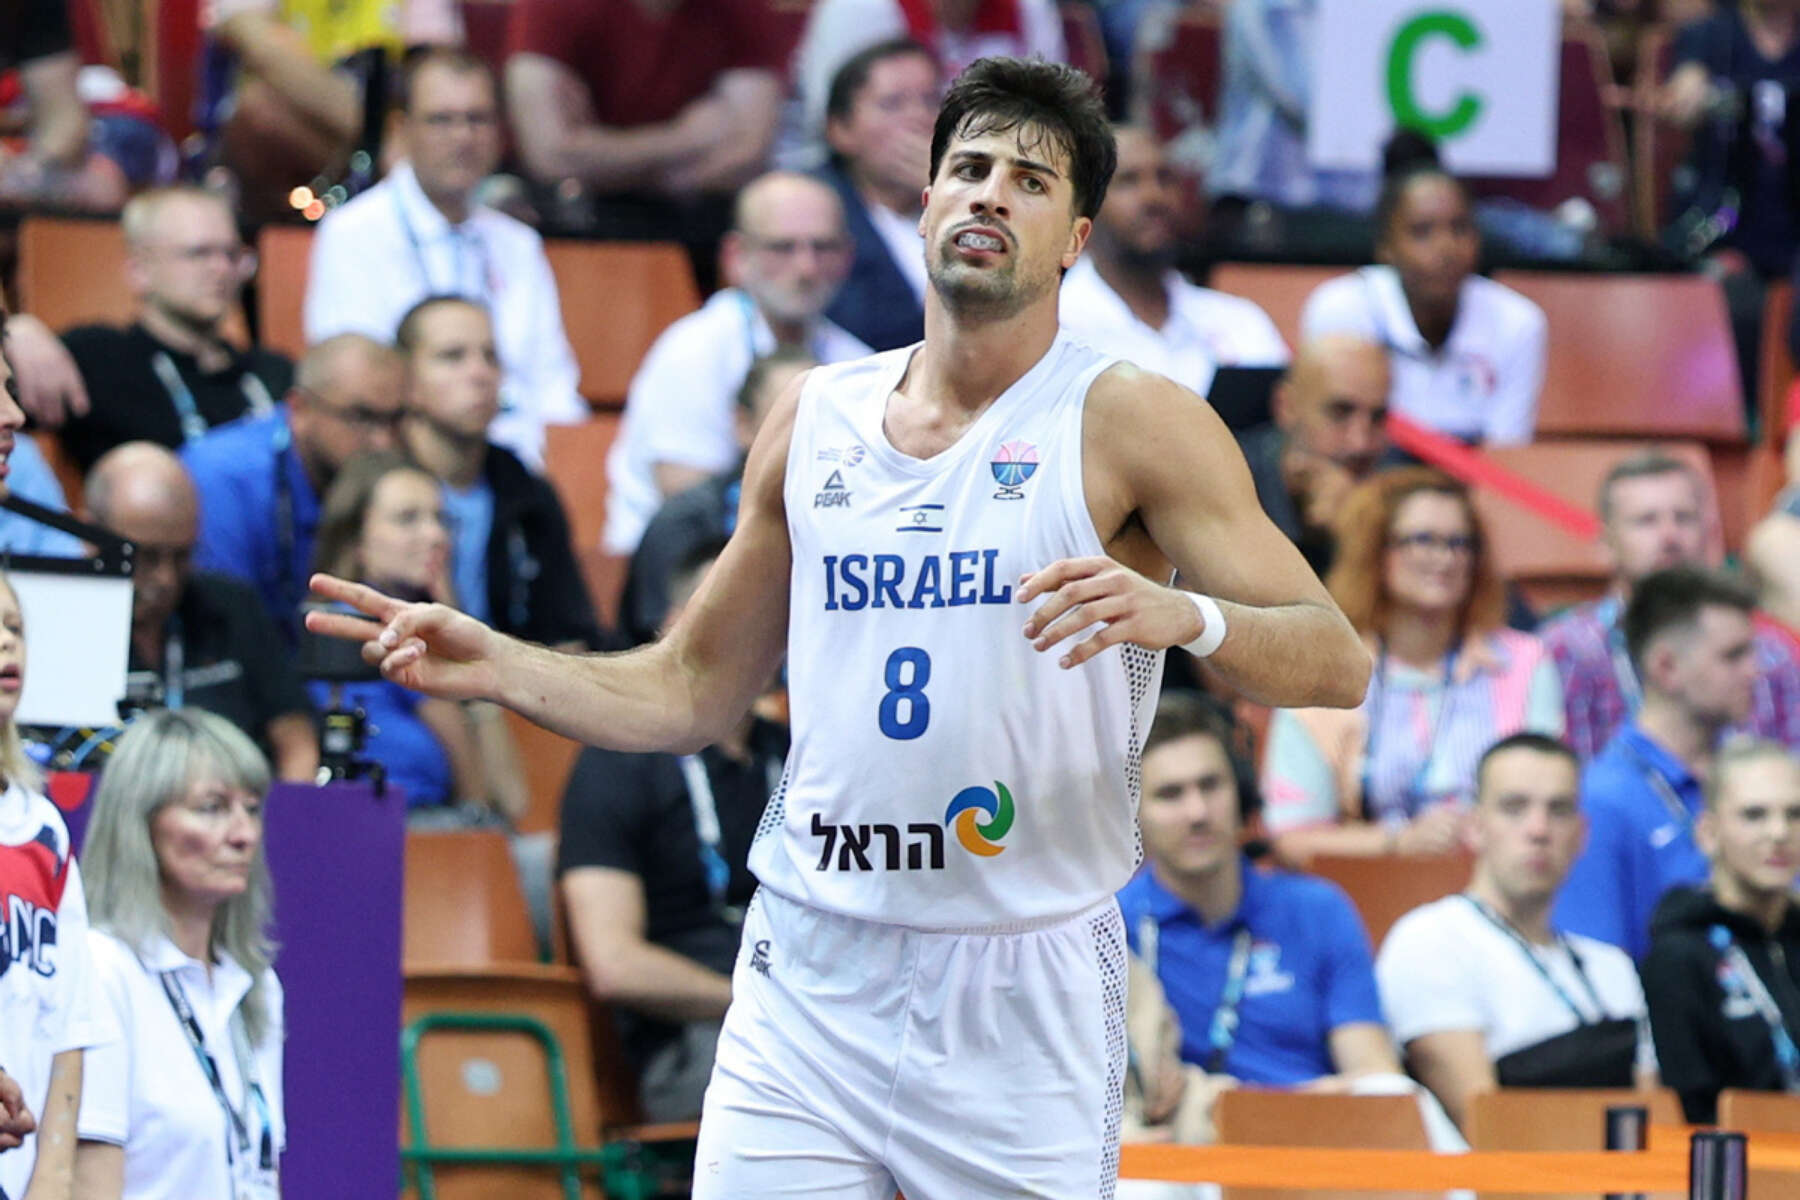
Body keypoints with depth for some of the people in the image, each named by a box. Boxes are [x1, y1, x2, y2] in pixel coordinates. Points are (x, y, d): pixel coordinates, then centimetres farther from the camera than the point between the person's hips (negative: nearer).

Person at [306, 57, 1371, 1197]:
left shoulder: (1126, 418, -3)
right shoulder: (816, 419, 11)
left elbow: (1338, 661, -11)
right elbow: (693, 689, 20)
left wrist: (1183, 616, -30)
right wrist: (496, 665, 6)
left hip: (1025, 995, -3)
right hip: (811, 983, 3)